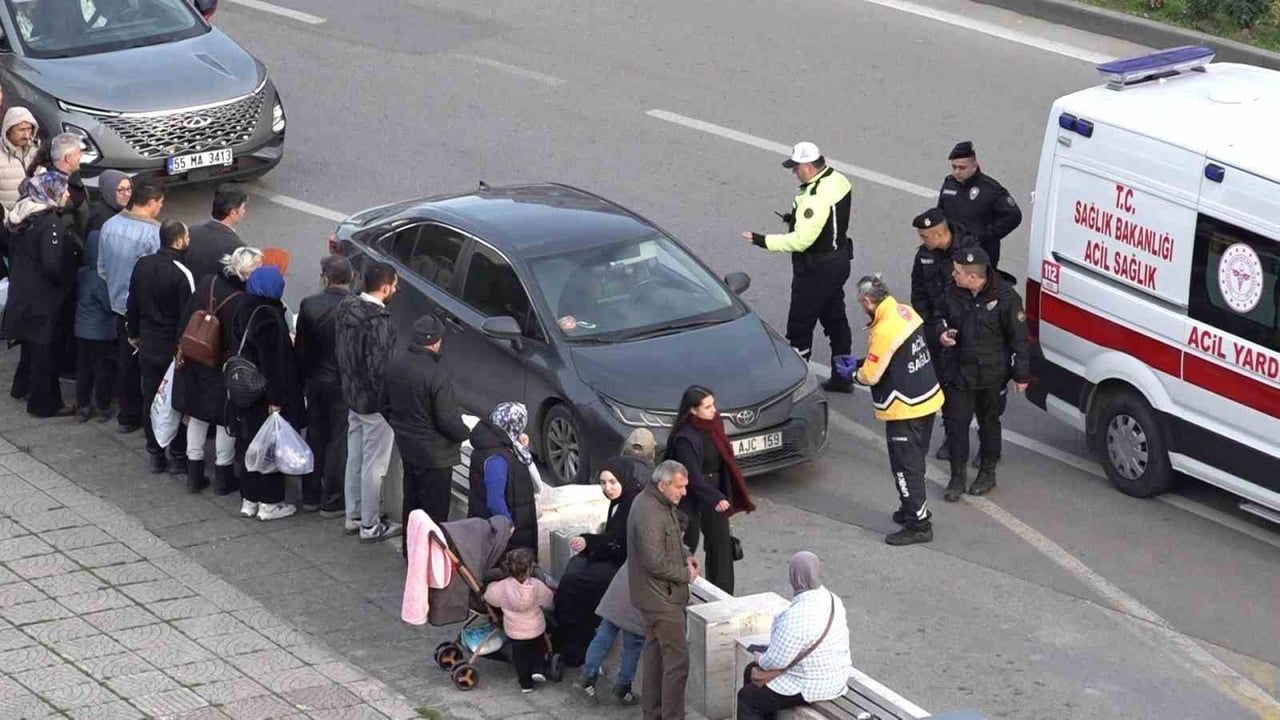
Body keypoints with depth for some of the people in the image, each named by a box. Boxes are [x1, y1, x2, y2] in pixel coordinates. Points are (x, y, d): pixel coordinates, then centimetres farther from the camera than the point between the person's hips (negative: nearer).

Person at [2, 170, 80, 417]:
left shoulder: (24, 217, 5)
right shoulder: (51, 224, -23)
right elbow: (53, 265, -27)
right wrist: (69, 284, -11)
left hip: (23, 292, 9)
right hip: (44, 295, -9)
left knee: (31, 342, 25)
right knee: (45, 349, 1)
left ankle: (23, 386, 41)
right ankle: (45, 403, 9)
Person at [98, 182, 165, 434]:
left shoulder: (109, 226, -2)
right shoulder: (153, 233, -24)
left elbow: (102, 267, 8)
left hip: (119, 303, 6)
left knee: (126, 362, 17)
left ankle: (128, 416, 25)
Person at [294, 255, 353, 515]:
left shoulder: (309, 305, -8)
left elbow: (300, 347, -1)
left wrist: (303, 379, 10)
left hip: (314, 382, 4)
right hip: (343, 384, -4)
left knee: (315, 437, 16)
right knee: (339, 441, 6)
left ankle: (310, 496, 25)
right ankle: (332, 501, 11)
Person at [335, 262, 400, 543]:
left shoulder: (347, 308, 0)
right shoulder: (377, 321, -27)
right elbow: (379, 366, -25)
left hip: (352, 396, 9)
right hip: (374, 402, -9)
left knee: (355, 459, 19)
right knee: (374, 466, 3)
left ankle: (354, 517, 31)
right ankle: (370, 526, 11)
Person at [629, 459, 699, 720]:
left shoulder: (663, 504, 6)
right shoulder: (648, 513, -26)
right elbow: (655, 562, -27)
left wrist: (685, 555, 5)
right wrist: (686, 574, -13)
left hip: (656, 597, 11)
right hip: (662, 598, -11)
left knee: (654, 650, 19)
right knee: (677, 660, -7)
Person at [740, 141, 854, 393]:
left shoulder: (816, 198, -29)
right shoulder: (839, 181, 0)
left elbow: (801, 240, -30)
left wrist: (763, 241, -27)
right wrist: (798, 218, 6)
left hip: (816, 268, -10)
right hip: (839, 258, 10)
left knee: (800, 325, 2)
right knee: (835, 318, 20)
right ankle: (842, 377, 29)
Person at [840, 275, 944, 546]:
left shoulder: (884, 331, -26)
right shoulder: (905, 312, 3)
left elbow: (871, 375, -18)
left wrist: (853, 372, 3)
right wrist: (861, 363, 12)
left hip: (905, 410, -9)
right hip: (928, 400, 9)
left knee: (906, 466, 1)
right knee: (914, 461, 22)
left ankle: (918, 524, 5)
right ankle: (913, 510, 35)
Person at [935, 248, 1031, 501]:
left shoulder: (1005, 297, -19)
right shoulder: (953, 293, -5)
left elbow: (1018, 338, -11)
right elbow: (942, 318, 15)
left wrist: (1021, 375, -7)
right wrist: (942, 332, -10)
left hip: (990, 374, -4)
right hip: (959, 372, 4)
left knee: (989, 423, 14)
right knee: (956, 423, 2)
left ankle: (987, 473, 30)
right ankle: (958, 476, 14)